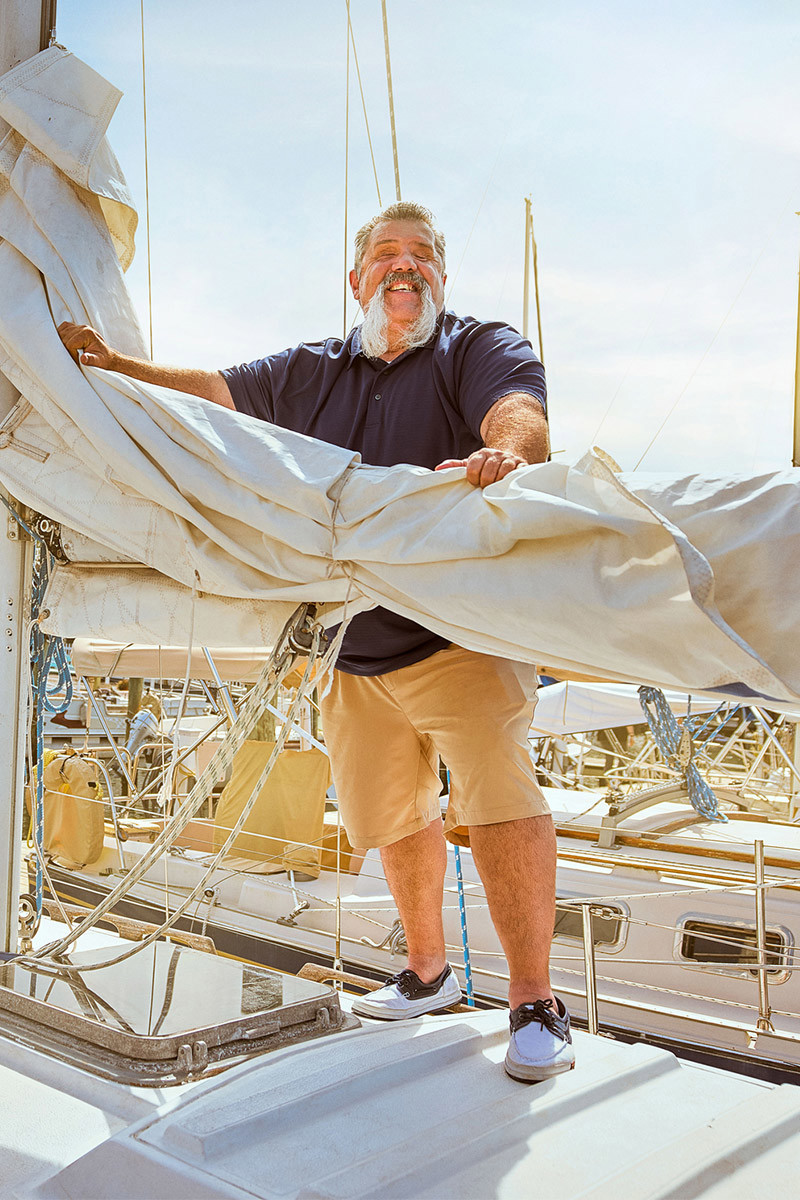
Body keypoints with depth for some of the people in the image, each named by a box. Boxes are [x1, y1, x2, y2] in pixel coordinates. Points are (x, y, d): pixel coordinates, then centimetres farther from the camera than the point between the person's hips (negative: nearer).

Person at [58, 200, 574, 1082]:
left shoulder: (483, 347, 1)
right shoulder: (311, 372, 16)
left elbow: (518, 415, -19)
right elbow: (210, 392, 15)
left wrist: (502, 454, -43)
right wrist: (109, 363, 1)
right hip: (353, 648, 5)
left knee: (500, 797, -18)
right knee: (393, 817, 14)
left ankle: (534, 1004, -3)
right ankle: (428, 973, 35)